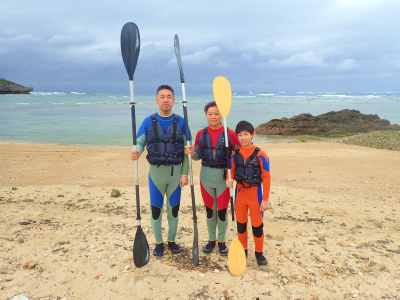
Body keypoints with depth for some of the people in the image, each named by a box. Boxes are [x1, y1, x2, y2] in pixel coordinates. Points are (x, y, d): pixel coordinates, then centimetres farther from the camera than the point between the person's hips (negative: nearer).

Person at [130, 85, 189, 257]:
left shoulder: (181, 122, -1)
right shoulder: (148, 122, 0)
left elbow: (187, 151, -1)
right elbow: (140, 142, -3)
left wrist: (185, 174, -5)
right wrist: (136, 153, -27)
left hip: (176, 172, 0)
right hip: (156, 171, 0)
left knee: (174, 208, 12)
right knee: (155, 209, 8)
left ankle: (171, 240, 31)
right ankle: (158, 242, 27)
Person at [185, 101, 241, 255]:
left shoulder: (230, 134, -7)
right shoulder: (201, 134, 2)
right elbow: (198, 156, 9)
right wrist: (192, 153, -14)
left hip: (224, 177, -2)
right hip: (206, 176, 2)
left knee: (222, 211, 7)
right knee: (210, 210, 14)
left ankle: (222, 241, 27)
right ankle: (211, 239, 31)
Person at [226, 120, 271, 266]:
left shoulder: (260, 155, -13)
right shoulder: (235, 155, -1)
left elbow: (266, 178, -10)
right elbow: (232, 172, 8)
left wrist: (265, 199, -11)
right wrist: (229, 180, -16)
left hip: (255, 192, -3)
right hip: (240, 191, 4)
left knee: (257, 224, 5)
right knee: (240, 222, 14)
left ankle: (259, 252, 25)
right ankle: (243, 250, 32)